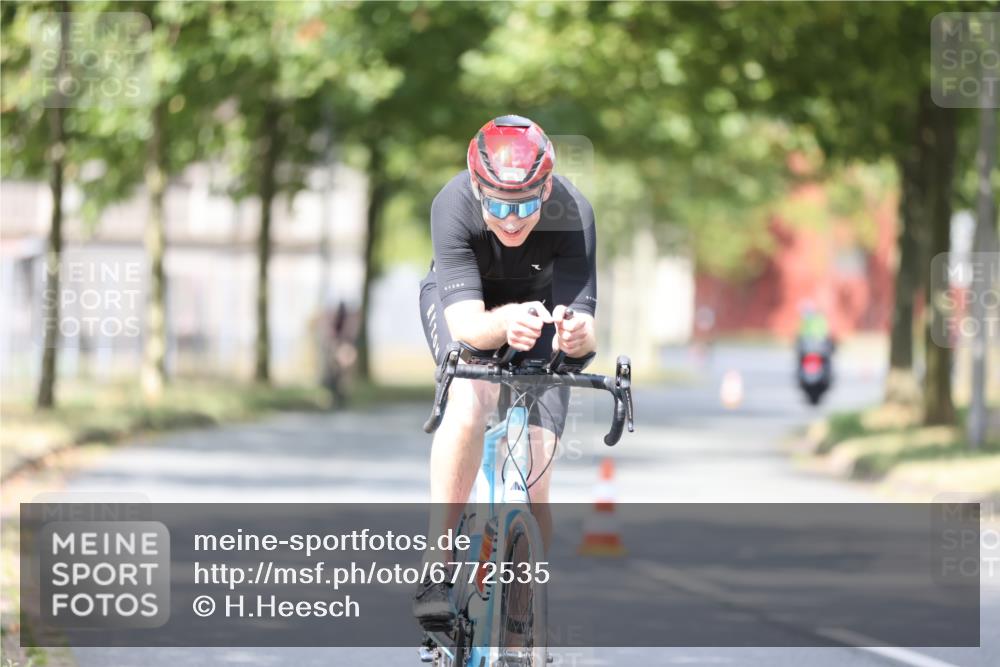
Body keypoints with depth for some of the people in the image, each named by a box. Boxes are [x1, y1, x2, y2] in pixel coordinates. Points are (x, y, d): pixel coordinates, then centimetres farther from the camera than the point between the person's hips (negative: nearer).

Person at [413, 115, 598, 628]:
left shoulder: (572, 215, -34)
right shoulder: (454, 205, -36)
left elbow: (583, 324, -37)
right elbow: (466, 324, -41)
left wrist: (577, 335, -61)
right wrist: (505, 323, -63)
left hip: (542, 304, 1)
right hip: (463, 301, -1)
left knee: (533, 494, -11)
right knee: (470, 402, -35)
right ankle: (435, 569, -26)